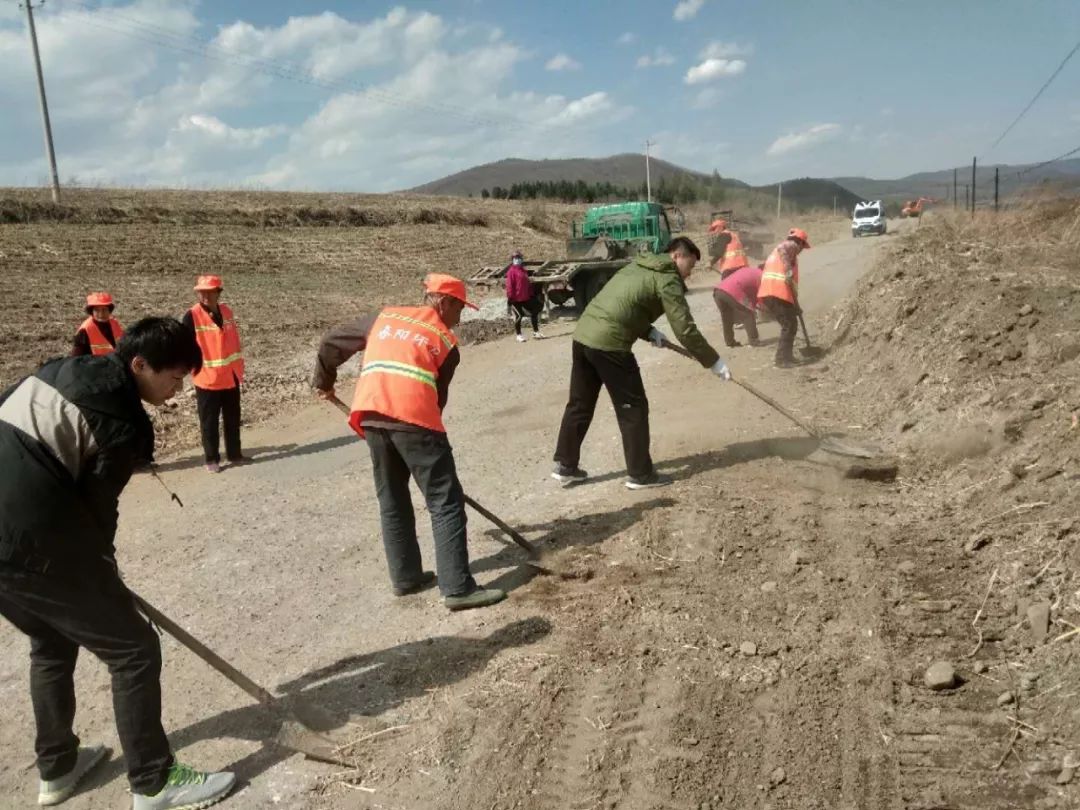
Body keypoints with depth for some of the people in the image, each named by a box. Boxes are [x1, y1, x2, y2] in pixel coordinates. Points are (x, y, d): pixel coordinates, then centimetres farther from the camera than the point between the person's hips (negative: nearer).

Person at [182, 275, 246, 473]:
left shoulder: (226, 311, 7)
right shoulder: (192, 316, -10)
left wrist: (239, 369, 15)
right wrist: (194, 369, -15)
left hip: (230, 377, 5)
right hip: (207, 379, -5)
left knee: (233, 419, 13)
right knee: (209, 422, 4)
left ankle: (234, 454, 24)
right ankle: (212, 459, 12)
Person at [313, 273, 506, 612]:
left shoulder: (383, 317, 24)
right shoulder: (446, 341, 13)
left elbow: (331, 342, 28)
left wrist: (324, 381, 43)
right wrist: (424, 436, 24)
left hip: (370, 416, 5)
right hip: (412, 417, -5)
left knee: (392, 500, 19)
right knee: (445, 502, 0)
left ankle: (405, 578, 26)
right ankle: (458, 588, -2)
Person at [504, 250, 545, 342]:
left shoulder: (523, 270, 15)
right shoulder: (511, 271, -10)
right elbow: (509, 285, -15)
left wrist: (532, 294, 18)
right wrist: (509, 298, -19)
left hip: (526, 297, 8)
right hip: (516, 298, -8)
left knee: (534, 312, 9)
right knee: (519, 315, 1)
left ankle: (535, 332, 18)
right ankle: (519, 335, 14)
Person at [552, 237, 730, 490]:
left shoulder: (638, 266, 23)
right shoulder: (667, 279, -3)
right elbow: (685, 330, -8)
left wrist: (648, 331, 16)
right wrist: (714, 362, -1)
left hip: (583, 334, 9)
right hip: (609, 344, -9)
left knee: (580, 404, 18)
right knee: (633, 408, 4)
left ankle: (565, 466, 27)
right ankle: (640, 474, 11)